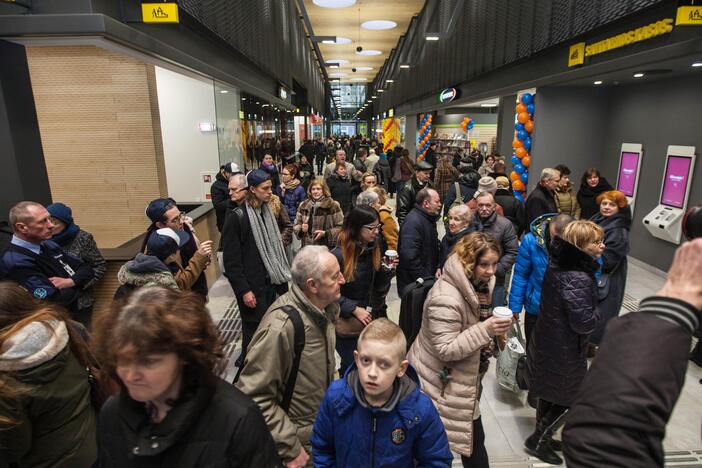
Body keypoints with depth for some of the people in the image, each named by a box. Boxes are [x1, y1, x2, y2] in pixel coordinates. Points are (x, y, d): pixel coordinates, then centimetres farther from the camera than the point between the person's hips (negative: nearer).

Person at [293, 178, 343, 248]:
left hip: (327, 247, -4)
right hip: (307, 247, 4)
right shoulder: (303, 205, 12)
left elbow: (340, 227, -6)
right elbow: (296, 225, 15)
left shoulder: (333, 205, -3)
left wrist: (325, 233, -17)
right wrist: (301, 229, -7)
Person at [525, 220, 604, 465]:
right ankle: (537, 441, 25)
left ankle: (542, 437, 43)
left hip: (546, 343, 8)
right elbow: (584, 323, -27)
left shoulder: (558, 264, -2)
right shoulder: (578, 279, -29)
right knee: (570, 399, 14)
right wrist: (597, 313, -8)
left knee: (548, 393, 24)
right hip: (564, 352, -8)